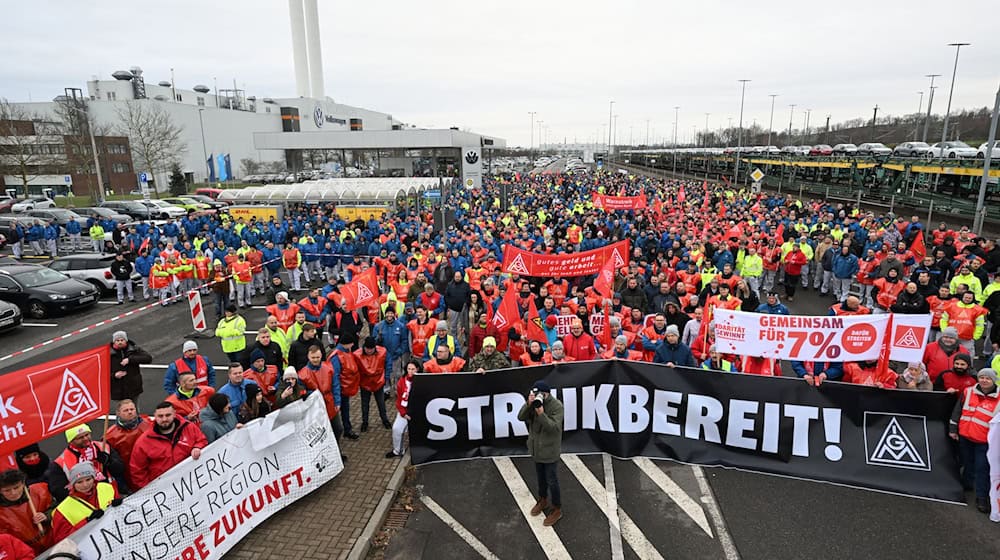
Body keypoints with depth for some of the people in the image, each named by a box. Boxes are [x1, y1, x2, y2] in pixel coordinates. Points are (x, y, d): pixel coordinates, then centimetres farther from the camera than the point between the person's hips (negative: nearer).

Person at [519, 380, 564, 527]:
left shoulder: (556, 406, -23)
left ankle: (557, 510, 24)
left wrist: (541, 414, -37)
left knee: (552, 481, 6)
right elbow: (521, 417, -12)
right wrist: (528, 404, -28)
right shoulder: (533, 402, -6)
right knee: (540, 477, 25)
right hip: (536, 448, 6)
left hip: (550, 450, -6)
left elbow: (555, 428, -27)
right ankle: (543, 500, 46)